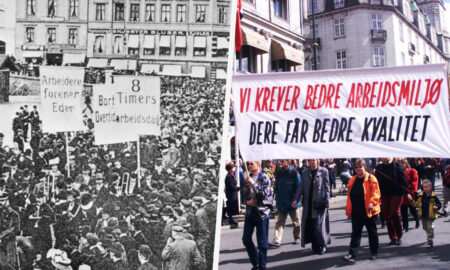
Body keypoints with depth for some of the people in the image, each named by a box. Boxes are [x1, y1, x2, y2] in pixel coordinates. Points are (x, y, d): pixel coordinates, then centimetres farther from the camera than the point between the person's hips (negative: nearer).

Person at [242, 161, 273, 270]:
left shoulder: (264, 177, -4)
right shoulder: (248, 178, 11)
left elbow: (264, 193, -13)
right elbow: (245, 194, 15)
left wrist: (253, 183, -17)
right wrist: (248, 201, -4)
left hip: (261, 212, -6)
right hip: (250, 211, 6)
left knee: (262, 241, 1)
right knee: (246, 239, 7)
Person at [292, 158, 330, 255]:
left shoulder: (323, 171, 1)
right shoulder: (305, 173, 10)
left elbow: (327, 187, -1)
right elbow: (301, 187, 9)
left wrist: (327, 200, -7)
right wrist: (296, 199, -1)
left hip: (320, 202, -3)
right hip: (309, 203, 3)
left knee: (319, 224, -4)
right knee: (310, 225, 3)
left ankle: (322, 245, 15)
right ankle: (315, 246, 15)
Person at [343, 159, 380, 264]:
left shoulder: (371, 178, -5)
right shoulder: (352, 180, 11)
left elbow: (376, 192, -11)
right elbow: (349, 195, 15)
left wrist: (372, 202, -25)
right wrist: (347, 208, 12)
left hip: (368, 211, -4)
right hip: (356, 212, 4)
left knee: (372, 232, 12)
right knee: (355, 233, 0)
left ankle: (374, 253, 28)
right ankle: (352, 255, -4)